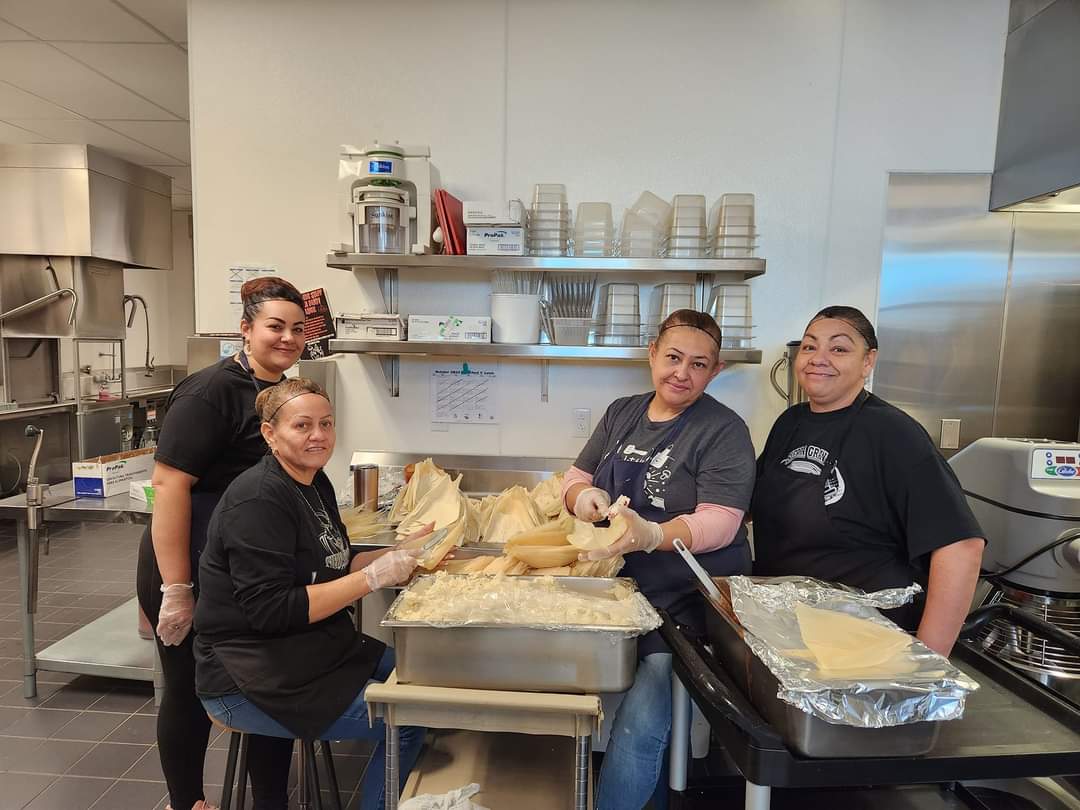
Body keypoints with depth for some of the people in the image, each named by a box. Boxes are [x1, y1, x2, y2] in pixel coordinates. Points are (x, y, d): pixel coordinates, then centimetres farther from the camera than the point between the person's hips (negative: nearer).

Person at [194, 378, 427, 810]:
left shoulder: (316, 483, 5)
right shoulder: (260, 498, -21)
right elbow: (272, 610, -25)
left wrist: (400, 552, -2)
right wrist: (375, 576, -26)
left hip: (314, 652, 9)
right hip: (248, 682, -9)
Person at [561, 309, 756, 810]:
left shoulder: (724, 430, -7)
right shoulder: (621, 414, 9)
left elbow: (719, 523, -16)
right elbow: (575, 480, 12)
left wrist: (651, 535, -33)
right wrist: (585, 497, -12)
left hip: (686, 603, -4)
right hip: (619, 590, 5)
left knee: (638, 729, -16)